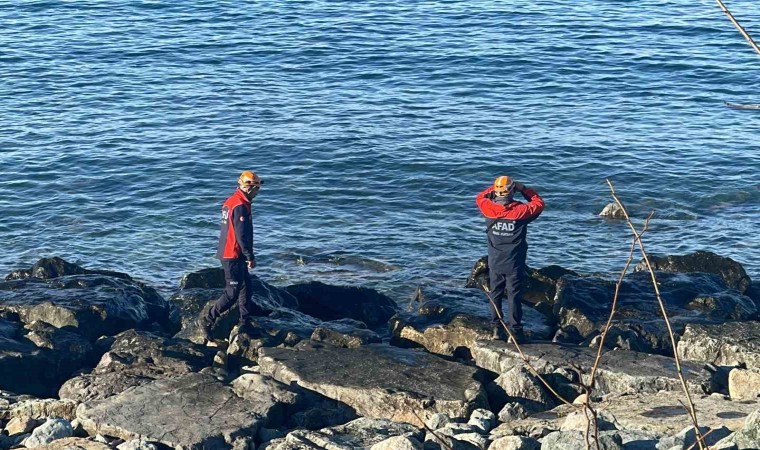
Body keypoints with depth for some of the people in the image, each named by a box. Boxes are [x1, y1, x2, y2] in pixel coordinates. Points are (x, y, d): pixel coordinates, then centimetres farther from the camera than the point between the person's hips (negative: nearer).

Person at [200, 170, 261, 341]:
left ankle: (244, 324, 23)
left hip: (227, 252, 10)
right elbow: (242, 236, -22)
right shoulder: (240, 206, -20)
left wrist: (247, 256, 23)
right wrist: (250, 257, -13)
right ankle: (208, 321, -1)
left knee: (246, 288, 16)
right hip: (233, 256, -10)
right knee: (232, 293, -6)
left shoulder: (230, 201, 12)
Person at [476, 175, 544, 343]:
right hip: (515, 264, -2)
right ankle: (515, 331, 1)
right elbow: (539, 203, 4)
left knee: (495, 295, 15)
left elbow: (480, 197, 14)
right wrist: (523, 188, 4)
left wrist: (494, 188, 13)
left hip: (495, 263, 2)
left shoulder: (489, 209, -9)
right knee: (514, 296, 2)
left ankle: (497, 329, 17)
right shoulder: (521, 211, -15)